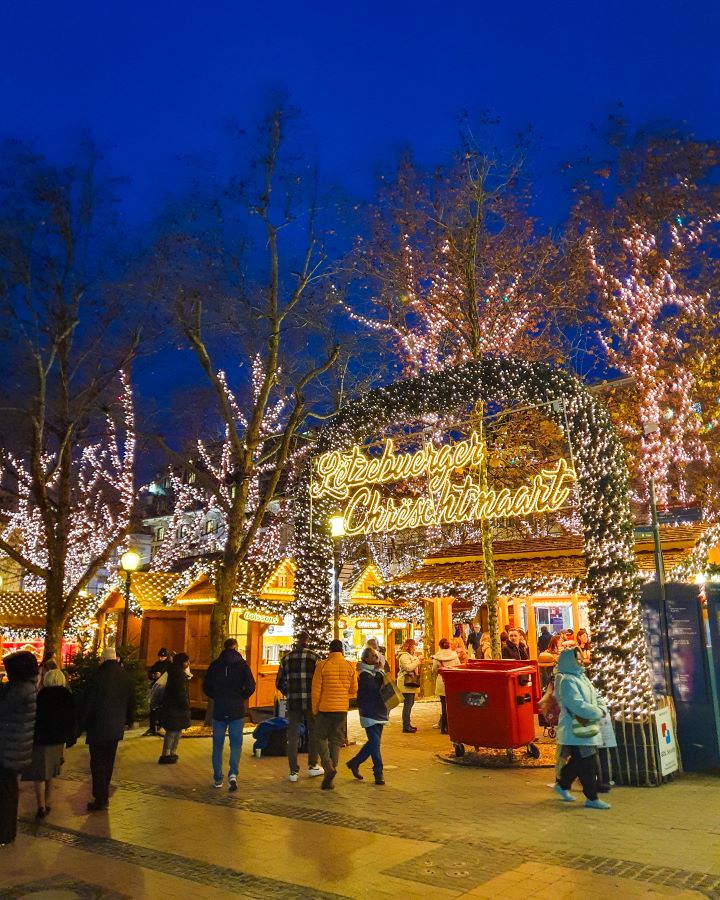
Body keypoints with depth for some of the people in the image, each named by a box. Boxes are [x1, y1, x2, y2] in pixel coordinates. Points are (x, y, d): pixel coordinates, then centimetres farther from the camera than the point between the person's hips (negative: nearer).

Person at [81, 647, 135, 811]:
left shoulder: (99, 676, -17)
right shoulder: (125, 676, 0)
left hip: (99, 727, -5)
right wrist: (129, 720, 23)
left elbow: (88, 703, -12)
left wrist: (83, 724, 0)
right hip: (117, 727, 5)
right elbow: (131, 701, 10)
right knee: (108, 762, 19)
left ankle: (100, 800, 0)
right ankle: (104, 793, 30)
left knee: (98, 763, 2)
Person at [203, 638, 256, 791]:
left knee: (217, 744, 12)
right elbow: (250, 686, -10)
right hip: (237, 710, -2)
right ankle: (233, 774, -14)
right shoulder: (242, 664, -4)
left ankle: (217, 779, 16)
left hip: (219, 710, 2)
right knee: (236, 744, 4)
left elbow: (206, 686, 4)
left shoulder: (215, 664, 2)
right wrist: (241, 697, 5)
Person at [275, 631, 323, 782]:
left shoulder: (286, 658, 6)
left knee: (293, 736, 8)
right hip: (310, 701, -2)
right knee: (313, 733, 16)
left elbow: (279, 683, 9)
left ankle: (293, 771, 9)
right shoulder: (314, 657, -4)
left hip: (293, 702, 2)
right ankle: (312, 766, 21)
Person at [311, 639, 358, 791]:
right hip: (342, 709, 3)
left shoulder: (322, 665, -8)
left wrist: (315, 709, 4)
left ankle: (329, 767, -10)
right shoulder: (350, 666, 0)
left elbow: (316, 689, -7)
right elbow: (354, 690, 5)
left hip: (325, 708, -2)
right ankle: (328, 779, 10)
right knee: (336, 741, 10)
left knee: (322, 737, 12)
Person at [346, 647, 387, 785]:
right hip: (370, 713, -9)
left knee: (373, 742, 14)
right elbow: (376, 686, -28)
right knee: (375, 744, -7)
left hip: (379, 712, 9)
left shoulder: (375, 673, 13)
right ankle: (378, 774, -1)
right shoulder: (364, 674, -13)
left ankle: (354, 763, 28)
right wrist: (380, 671, -15)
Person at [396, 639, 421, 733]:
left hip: (411, 684, 11)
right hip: (406, 684, -11)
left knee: (410, 704, 14)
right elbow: (408, 667, -26)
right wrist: (418, 661, -19)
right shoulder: (404, 656, -14)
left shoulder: (410, 655, 21)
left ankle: (408, 723, 22)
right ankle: (406, 726, -8)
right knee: (407, 705, -10)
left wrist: (418, 661, 15)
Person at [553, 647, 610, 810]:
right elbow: (578, 705, -22)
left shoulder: (581, 677, 13)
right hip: (576, 729, -9)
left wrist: (602, 709, -5)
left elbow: (595, 697, 15)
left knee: (578, 761, 16)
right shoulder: (567, 681, -16)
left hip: (587, 727, 9)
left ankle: (562, 785, 32)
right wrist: (598, 713, -13)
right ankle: (591, 798, 8)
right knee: (588, 764, -3)